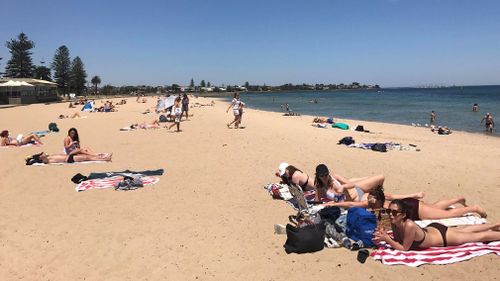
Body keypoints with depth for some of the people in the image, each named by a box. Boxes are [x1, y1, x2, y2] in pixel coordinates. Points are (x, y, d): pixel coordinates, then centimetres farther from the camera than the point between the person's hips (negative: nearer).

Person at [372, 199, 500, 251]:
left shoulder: (409, 226, -42)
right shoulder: (394, 223, -21)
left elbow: (404, 248, -31)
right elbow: (397, 240, -6)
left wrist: (386, 239, -39)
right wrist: (383, 236, -24)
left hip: (443, 236, -6)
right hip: (432, 228, 6)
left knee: (480, 237, 17)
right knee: (467, 230, 30)